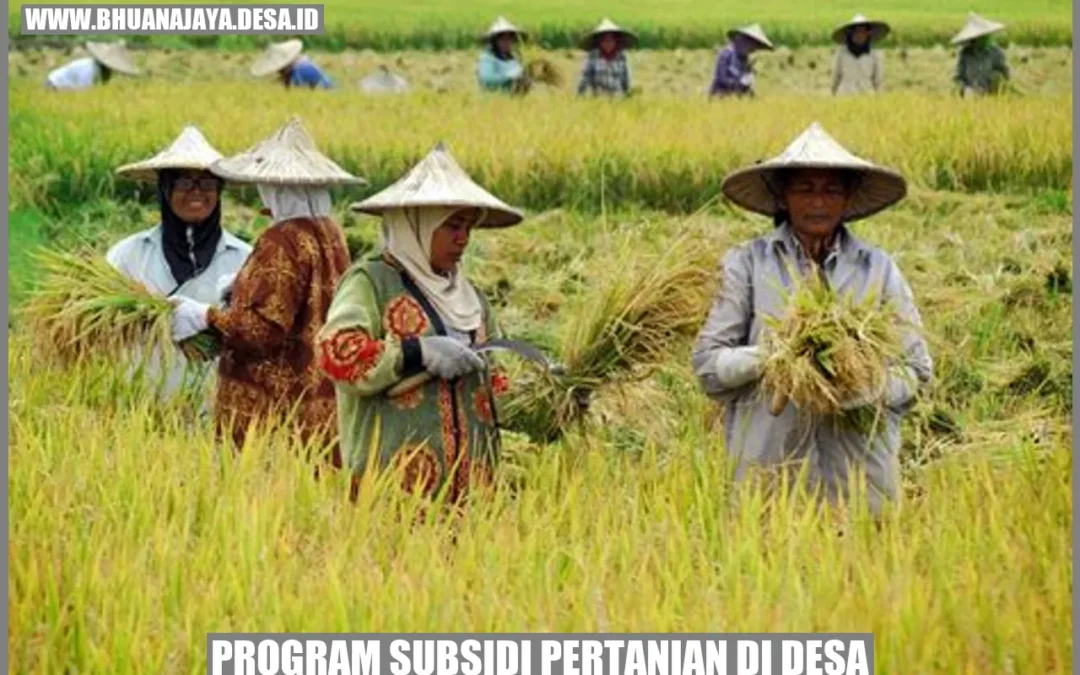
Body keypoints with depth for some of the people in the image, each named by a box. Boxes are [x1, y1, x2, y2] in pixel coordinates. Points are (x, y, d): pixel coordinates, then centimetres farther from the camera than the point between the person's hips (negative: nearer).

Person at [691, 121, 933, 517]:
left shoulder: (878, 269, 7)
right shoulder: (747, 265, 3)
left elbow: (916, 371, 8)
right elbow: (707, 364, 1)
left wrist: (866, 390, -12)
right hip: (768, 463, -1)